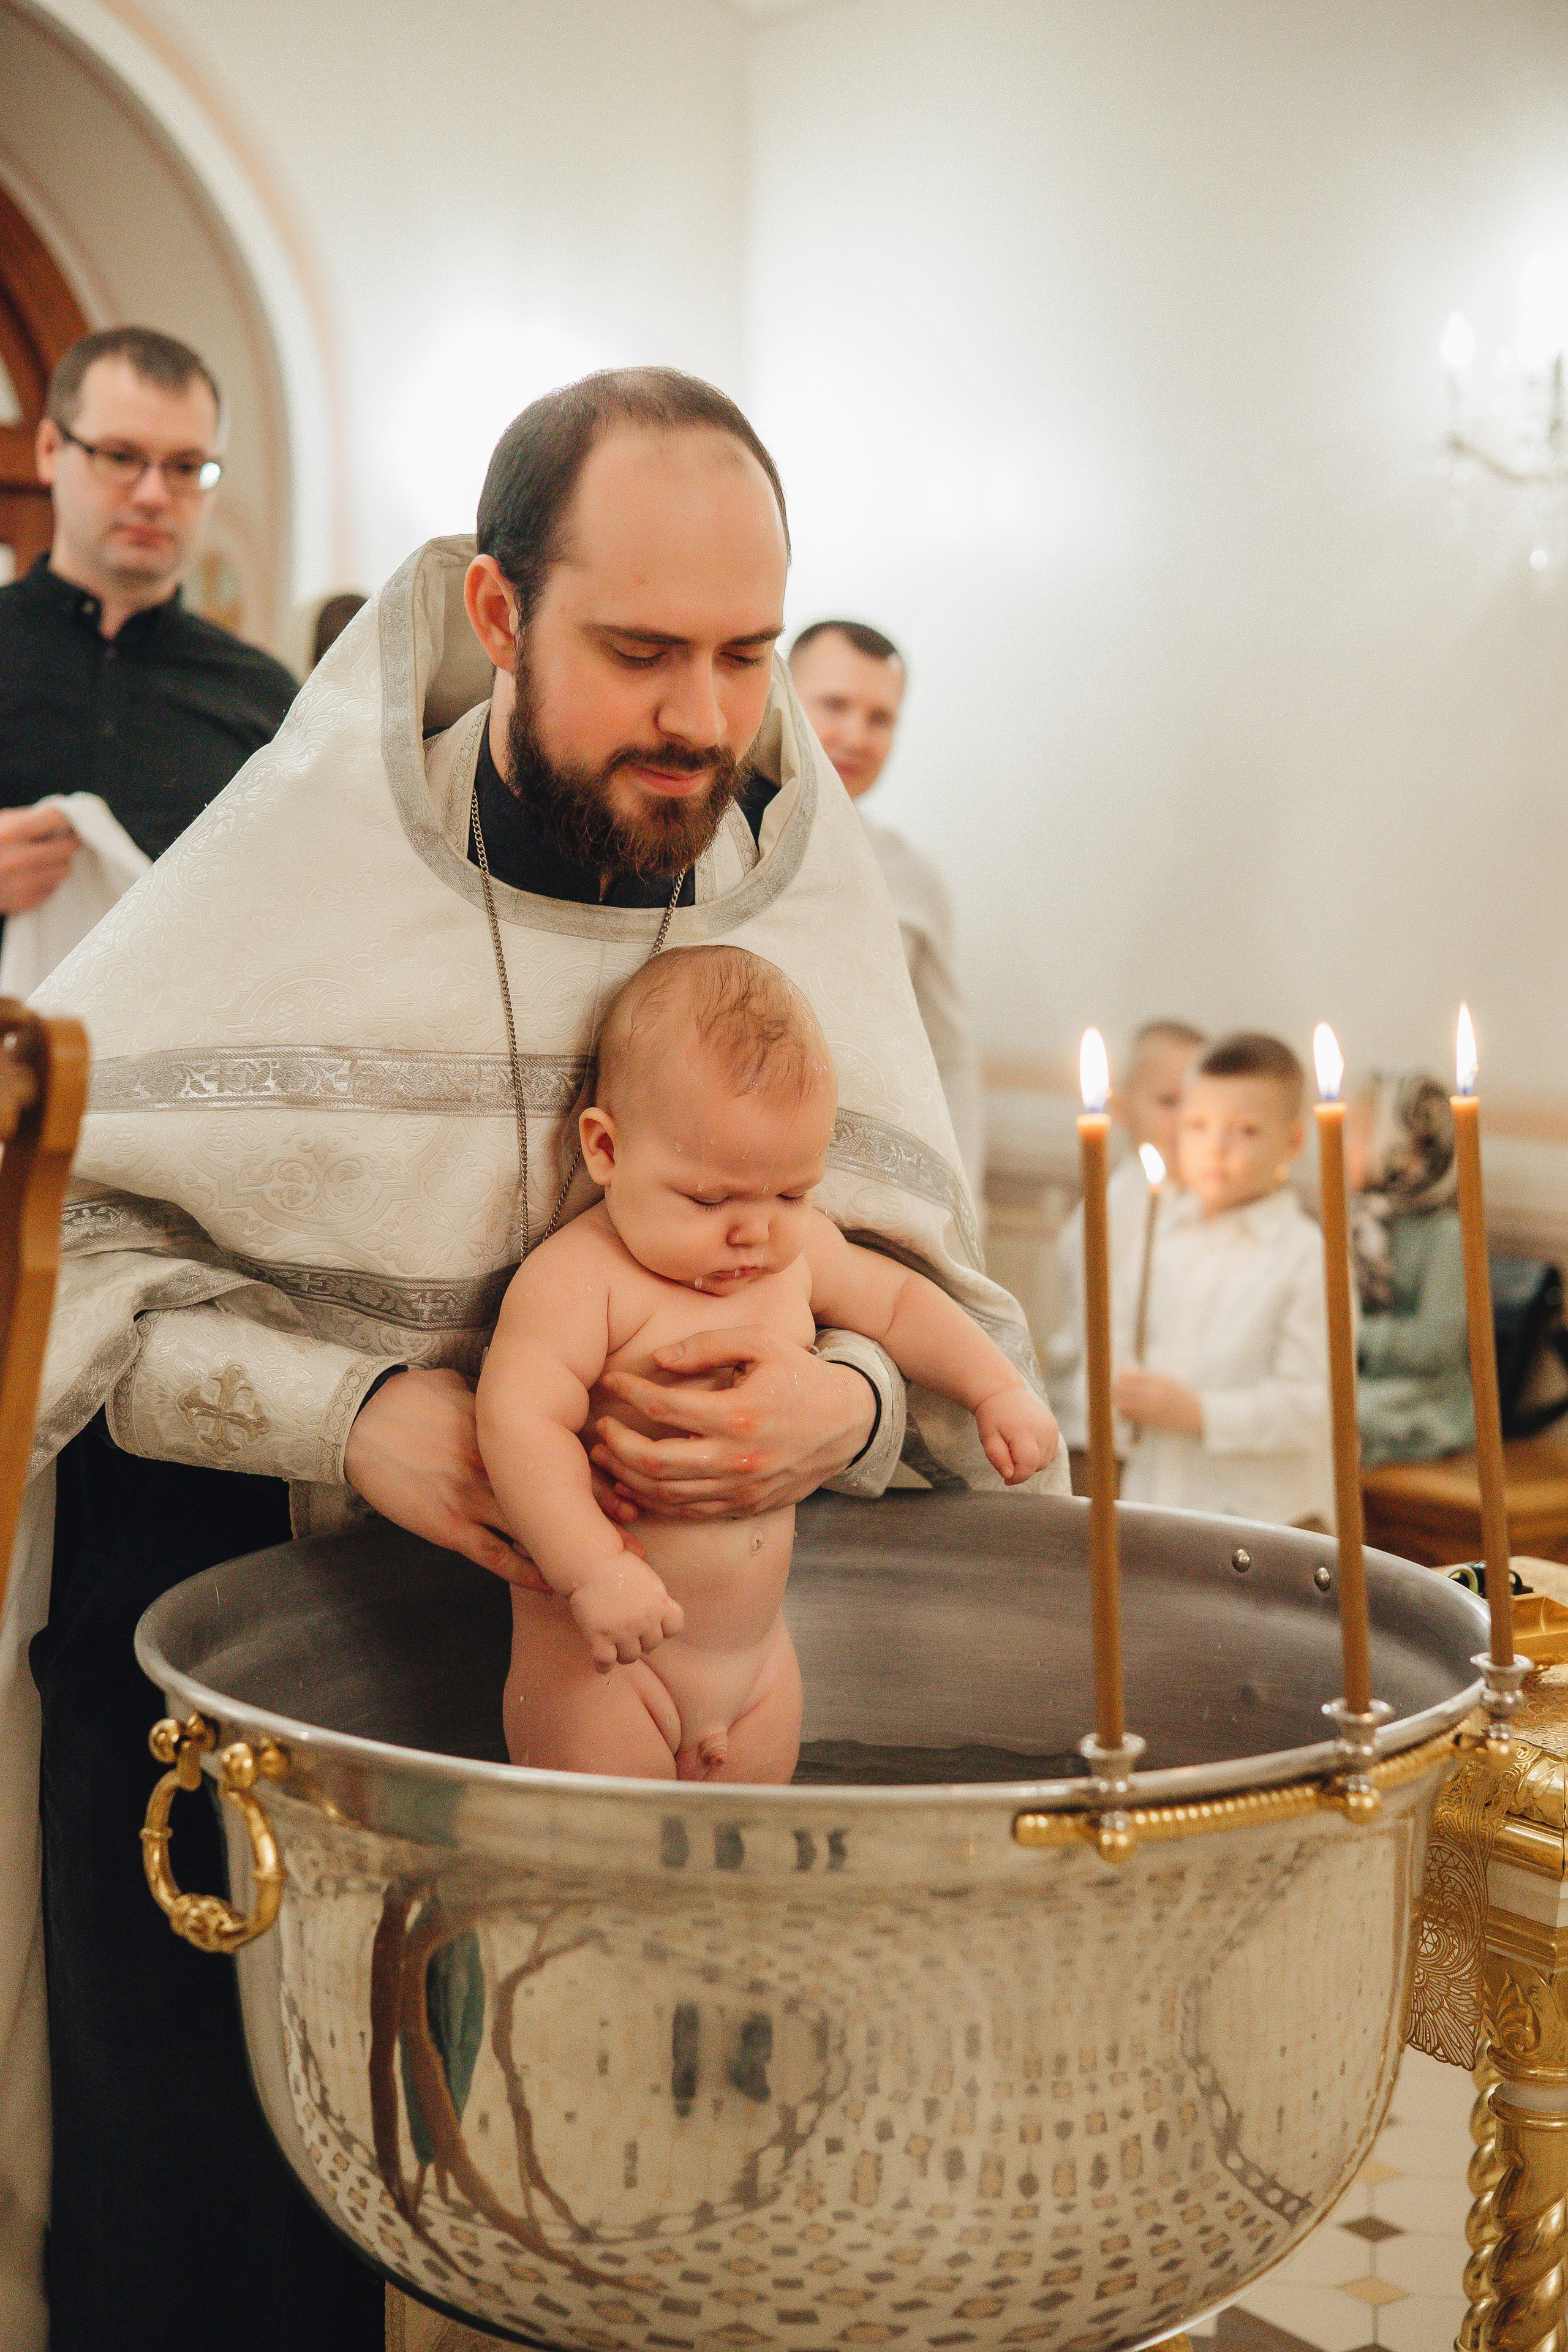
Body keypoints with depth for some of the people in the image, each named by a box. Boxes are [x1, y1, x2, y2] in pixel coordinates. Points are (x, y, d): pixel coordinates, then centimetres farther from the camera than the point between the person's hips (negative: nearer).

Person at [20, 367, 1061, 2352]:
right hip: (207, 1569, -1)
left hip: (589, 1593, 2)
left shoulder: (804, 886, -6)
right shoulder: (298, 845, -14)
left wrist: (849, 1408, -29)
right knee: (189, 2160, 4)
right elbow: (50, 1222, -16)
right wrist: (345, 1410, -28)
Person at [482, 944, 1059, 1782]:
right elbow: (520, 1422, -27)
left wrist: (1000, 1390, 10)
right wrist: (595, 1568, -34)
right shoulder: (577, 1279, -19)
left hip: (759, 1651, 6)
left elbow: (896, 1299, 19)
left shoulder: (798, 1250, 3)